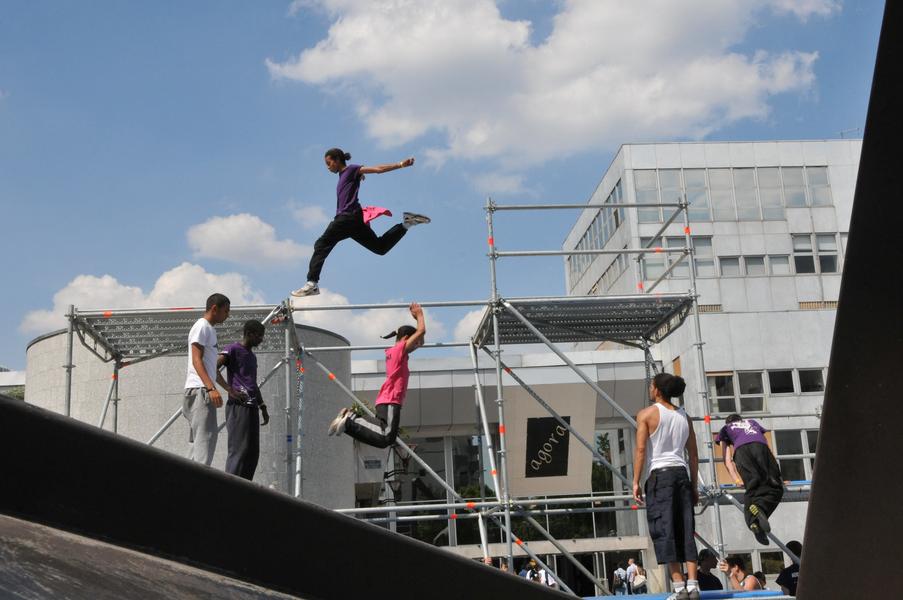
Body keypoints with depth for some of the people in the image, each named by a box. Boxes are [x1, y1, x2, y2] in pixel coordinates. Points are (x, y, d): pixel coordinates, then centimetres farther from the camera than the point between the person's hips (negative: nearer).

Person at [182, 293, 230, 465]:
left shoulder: (210, 329, 22)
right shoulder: (201, 327, -7)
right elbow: (196, 360, -17)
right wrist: (211, 388, -27)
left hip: (204, 390, 10)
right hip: (200, 389, -10)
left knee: (198, 440, 11)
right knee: (205, 438, -15)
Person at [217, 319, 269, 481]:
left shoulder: (252, 356, 23)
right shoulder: (233, 349, -4)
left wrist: (263, 407, 24)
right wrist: (230, 389, -22)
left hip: (251, 407, 9)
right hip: (238, 407, -9)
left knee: (253, 452, 7)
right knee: (239, 449, -13)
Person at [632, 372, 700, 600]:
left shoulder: (647, 414, -1)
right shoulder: (684, 416, 15)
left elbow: (641, 449, -9)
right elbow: (693, 455, 14)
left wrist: (636, 481, -6)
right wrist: (694, 486, 19)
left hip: (659, 474, -5)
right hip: (682, 473, 5)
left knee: (664, 530, -5)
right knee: (686, 530, 5)